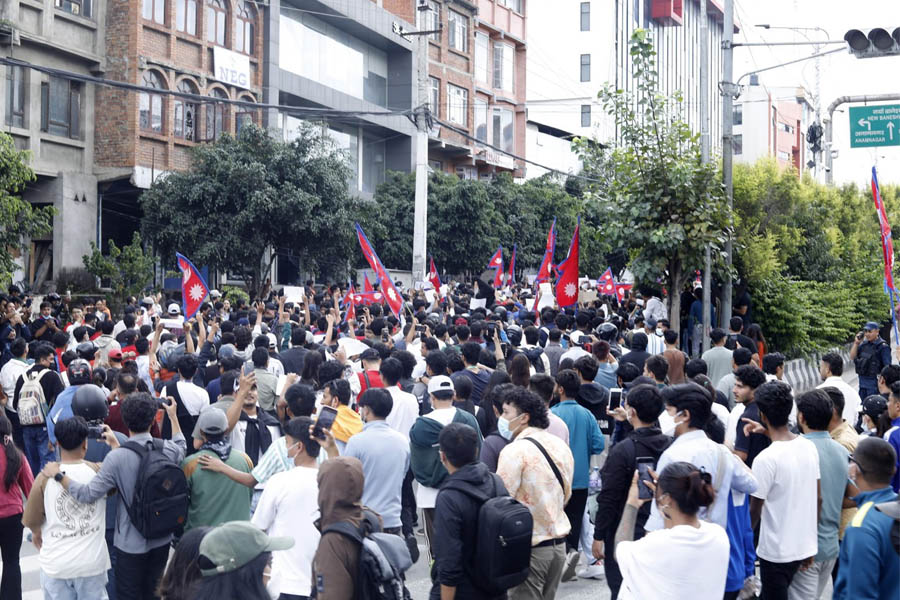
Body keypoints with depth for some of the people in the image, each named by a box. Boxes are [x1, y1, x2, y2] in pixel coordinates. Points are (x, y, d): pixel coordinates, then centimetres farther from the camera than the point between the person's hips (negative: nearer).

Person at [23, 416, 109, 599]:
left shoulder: (45, 478, -11)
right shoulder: (98, 471, -11)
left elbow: (29, 521, -2)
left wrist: (37, 533, 20)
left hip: (56, 566, 0)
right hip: (92, 563, 0)